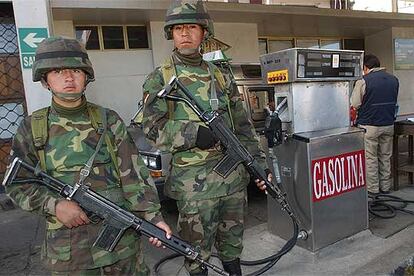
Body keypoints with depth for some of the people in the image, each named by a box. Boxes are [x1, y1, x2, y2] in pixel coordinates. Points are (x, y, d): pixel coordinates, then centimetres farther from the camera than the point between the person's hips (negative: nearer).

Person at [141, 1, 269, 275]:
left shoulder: (222, 77, 10)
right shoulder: (160, 79, -1)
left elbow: (242, 126, 11)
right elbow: (152, 127, -8)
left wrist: (259, 162, 6)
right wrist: (192, 133, -21)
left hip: (234, 173, 4)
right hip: (194, 180, -4)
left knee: (233, 239, 20)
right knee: (196, 247, 9)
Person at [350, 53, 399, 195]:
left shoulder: (363, 81, -14)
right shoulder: (394, 79, 6)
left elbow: (354, 104, -11)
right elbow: (394, 102, 15)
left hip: (369, 126, -5)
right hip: (388, 124, 6)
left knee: (370, 158, 5)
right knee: (385, 157, 16)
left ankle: (372, 188, 12)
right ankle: (385, 186, 26)